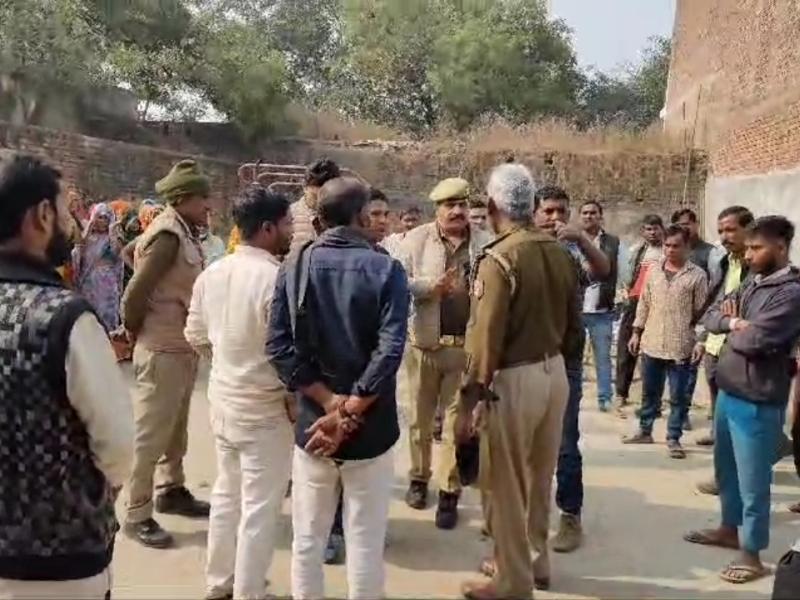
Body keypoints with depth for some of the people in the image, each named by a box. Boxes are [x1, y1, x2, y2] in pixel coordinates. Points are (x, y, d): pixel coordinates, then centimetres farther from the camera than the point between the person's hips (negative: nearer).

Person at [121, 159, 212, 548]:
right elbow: (135, 294, -21)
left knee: (175, 429, 20)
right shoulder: (167, 235, -19)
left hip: (183, 348, 9)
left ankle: (171, 491, 35)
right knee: (149, 433, 1)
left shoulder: (186, 234, 9)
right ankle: (137, 514, 11)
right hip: (162, 351, -9)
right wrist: (136, 333, -7)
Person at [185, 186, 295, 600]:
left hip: (222, 400, 8)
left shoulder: (211, 273, 1)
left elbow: (196, 337, 10)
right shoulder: (276, 278, -22)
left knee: (227, 493, 21)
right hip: (264, 408, -8)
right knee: (260, 507, 6)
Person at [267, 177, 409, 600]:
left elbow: (279, 347, -9)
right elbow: (389, 351, -19)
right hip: (371, 429, -2)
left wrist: (328, 401, -10)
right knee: (365, 543, 10)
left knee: (307, 541, 15)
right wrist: (349, 414, -15)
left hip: (311, 423, 2)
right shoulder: (386, 269, -8)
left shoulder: (295, 267, 0)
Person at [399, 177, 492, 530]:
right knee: (420, 418, 13)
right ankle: (418, 478, 32)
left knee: (457, 422, 7)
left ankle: (450, 493, 16)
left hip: (467, 346, 0)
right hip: (424, 343, 0)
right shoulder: (417, 239, 0)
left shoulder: (484, 244, 2)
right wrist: (433, 287, -19)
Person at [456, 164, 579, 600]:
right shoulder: (558, 254, 5)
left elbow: (487, 334, -21)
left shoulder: (499, 258, -17)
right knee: (538, 477, 21)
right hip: (555, 372, 8)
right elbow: (572, 324, 11)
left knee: (504, 483, 7)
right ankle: (536, 561, 37)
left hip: (514, 378, -8)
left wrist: (470, 398, -17)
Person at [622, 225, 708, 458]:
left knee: (678, 397, 5)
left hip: (680, 347, -4)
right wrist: (636, 333, 10)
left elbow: (701, 312, -5)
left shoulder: (697, 275, -5)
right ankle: (645, 431, 30)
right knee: (649, 392, 16)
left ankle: (673, 439, 17)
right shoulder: (654, 271, 7)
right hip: (651, 344, 4)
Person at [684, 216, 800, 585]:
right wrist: (734, 322, -12)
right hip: (727, 392, 8)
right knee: (726, 469, 22)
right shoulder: (751, 283, 9)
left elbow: (752, 340, -26)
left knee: (753, 482, 5)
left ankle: (752, 556, 19)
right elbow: (711, 318, 9)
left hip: (757, 402, -8)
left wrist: (731, 329, -4)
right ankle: (729, 528, 41)